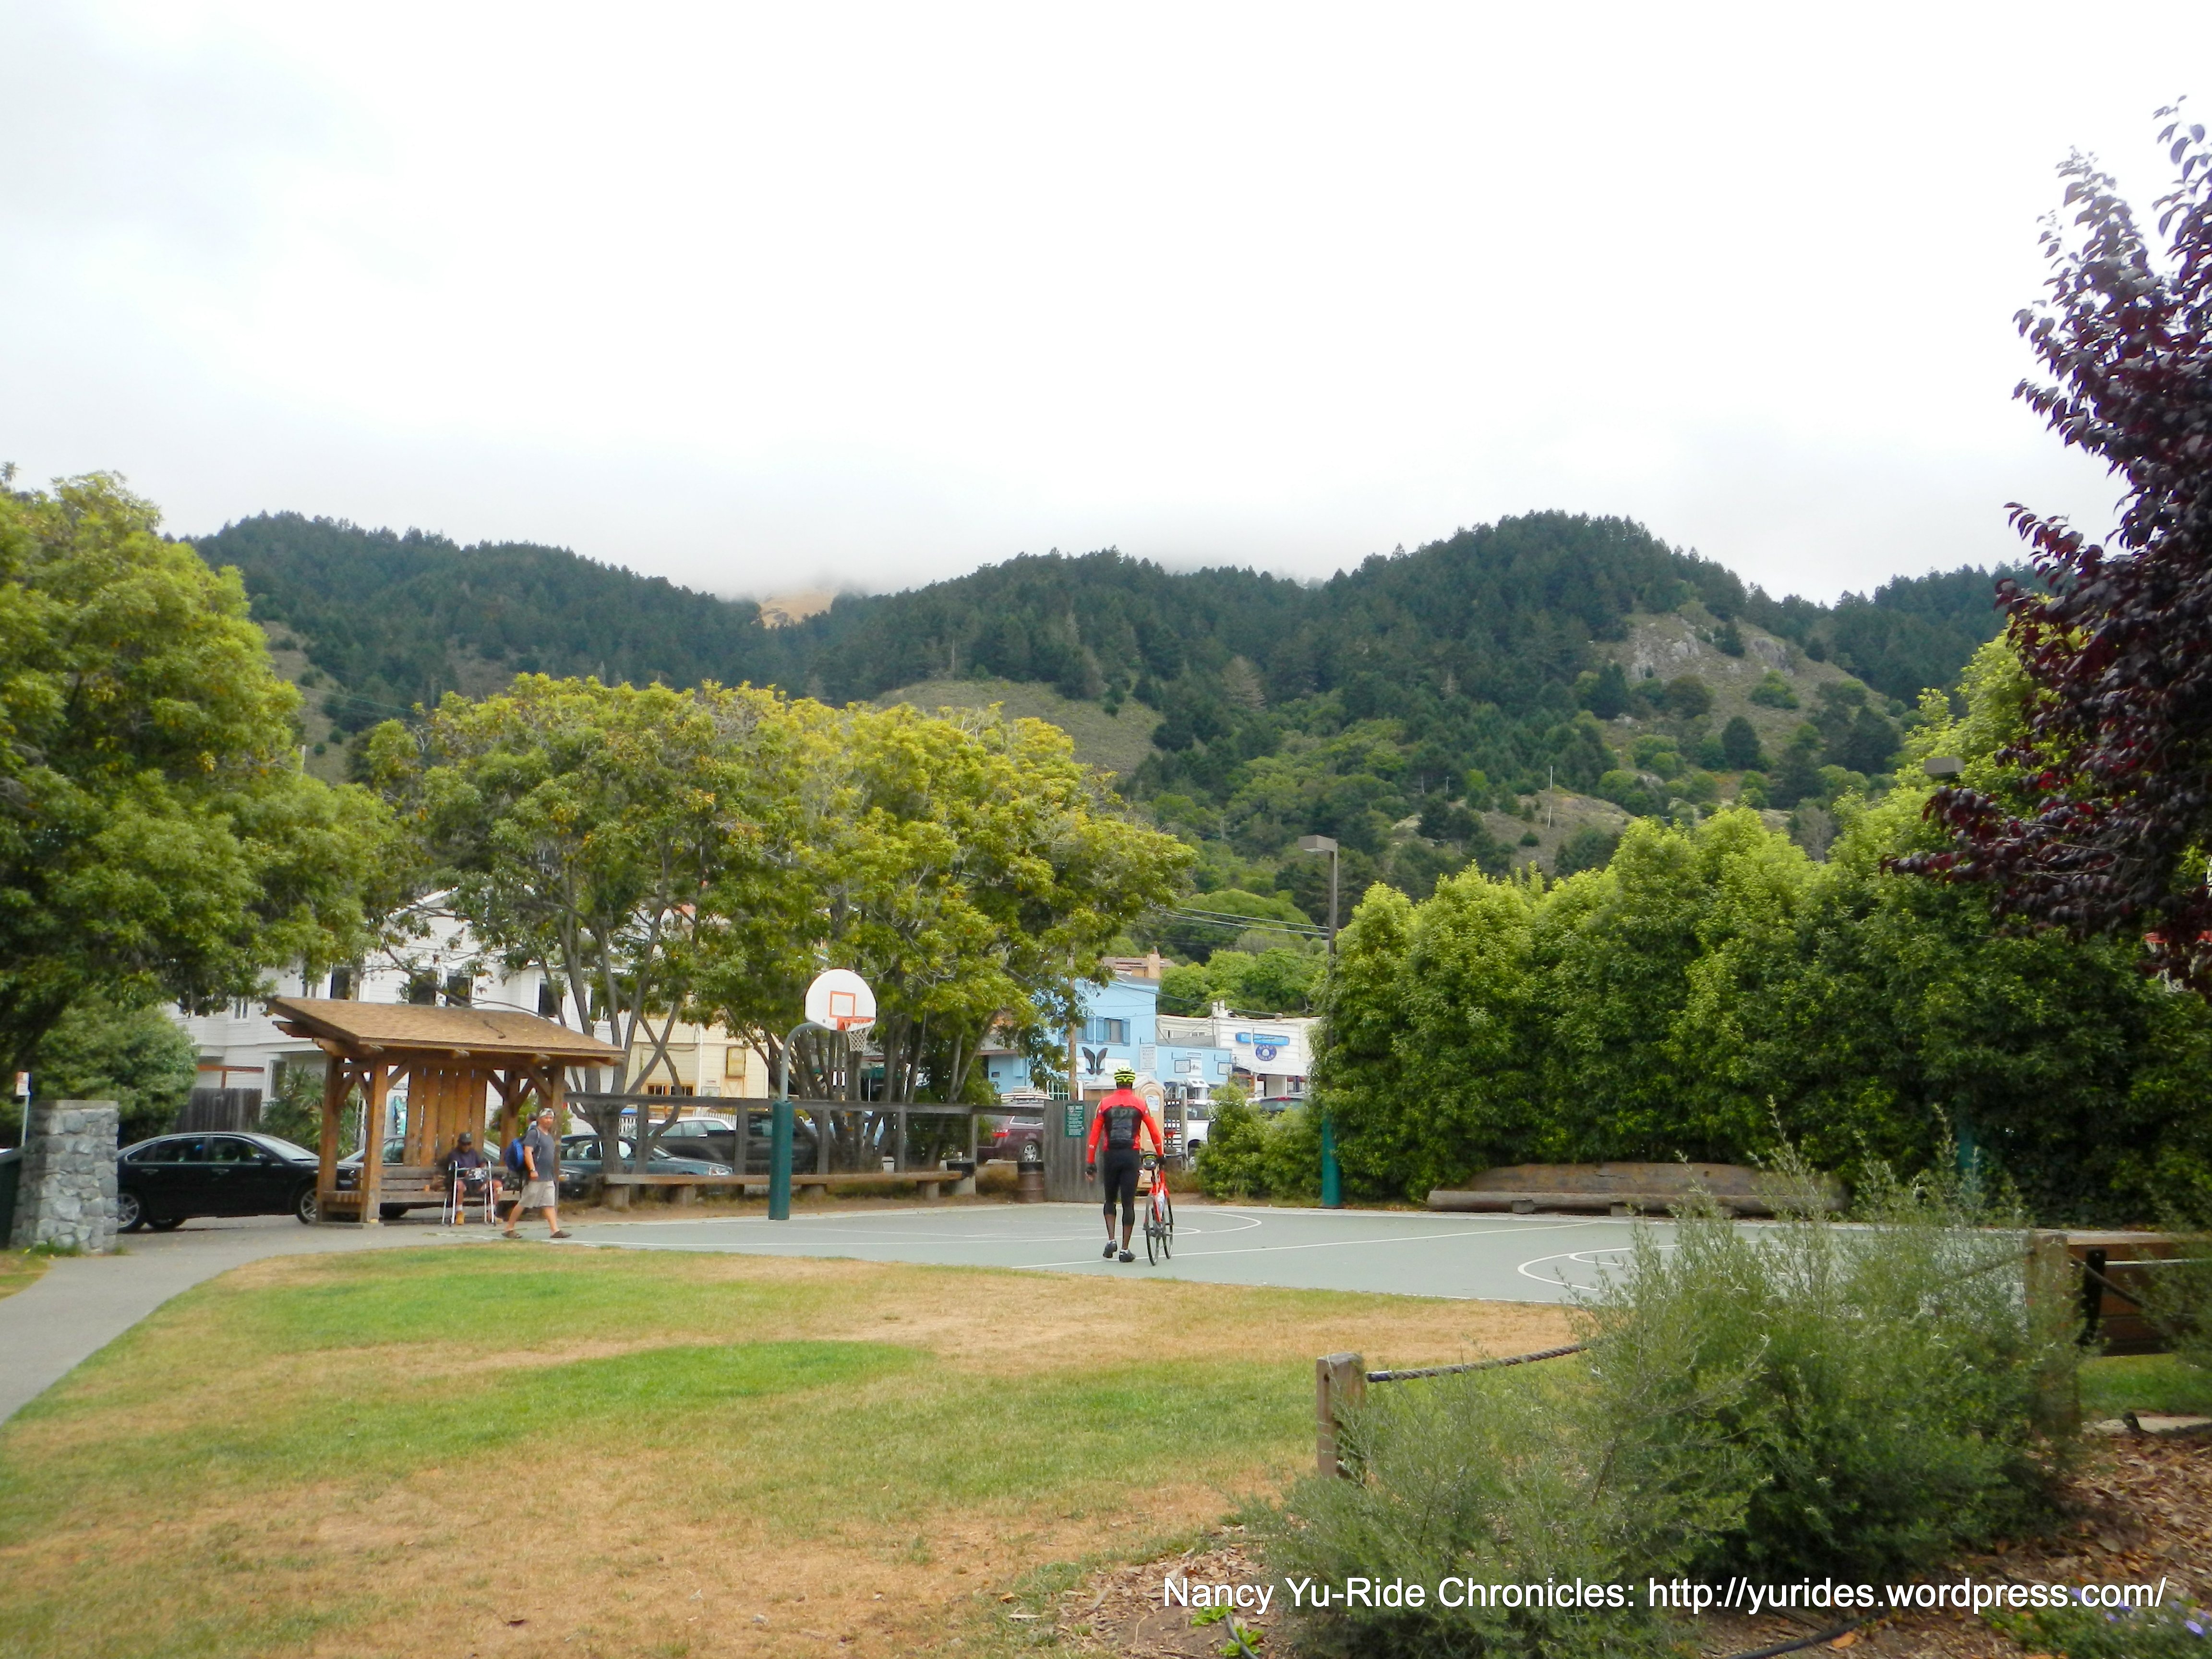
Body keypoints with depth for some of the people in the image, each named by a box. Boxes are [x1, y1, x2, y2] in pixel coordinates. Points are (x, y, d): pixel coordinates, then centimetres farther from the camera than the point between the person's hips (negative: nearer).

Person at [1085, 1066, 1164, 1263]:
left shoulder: (1105, 1104, 4)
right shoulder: (1140, 1103, 3)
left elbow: (1094, 1134, 1)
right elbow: (1154, 1131, 5)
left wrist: (1090, 1162, 4)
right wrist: (1161, 1155, 17)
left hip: (1111, 1156, 1)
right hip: (1131, 1156, -1)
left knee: (1110, 1200, 17)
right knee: (1128, 1203, 2)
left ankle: (1111, 1240, 0)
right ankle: (1125, 1250, 2)